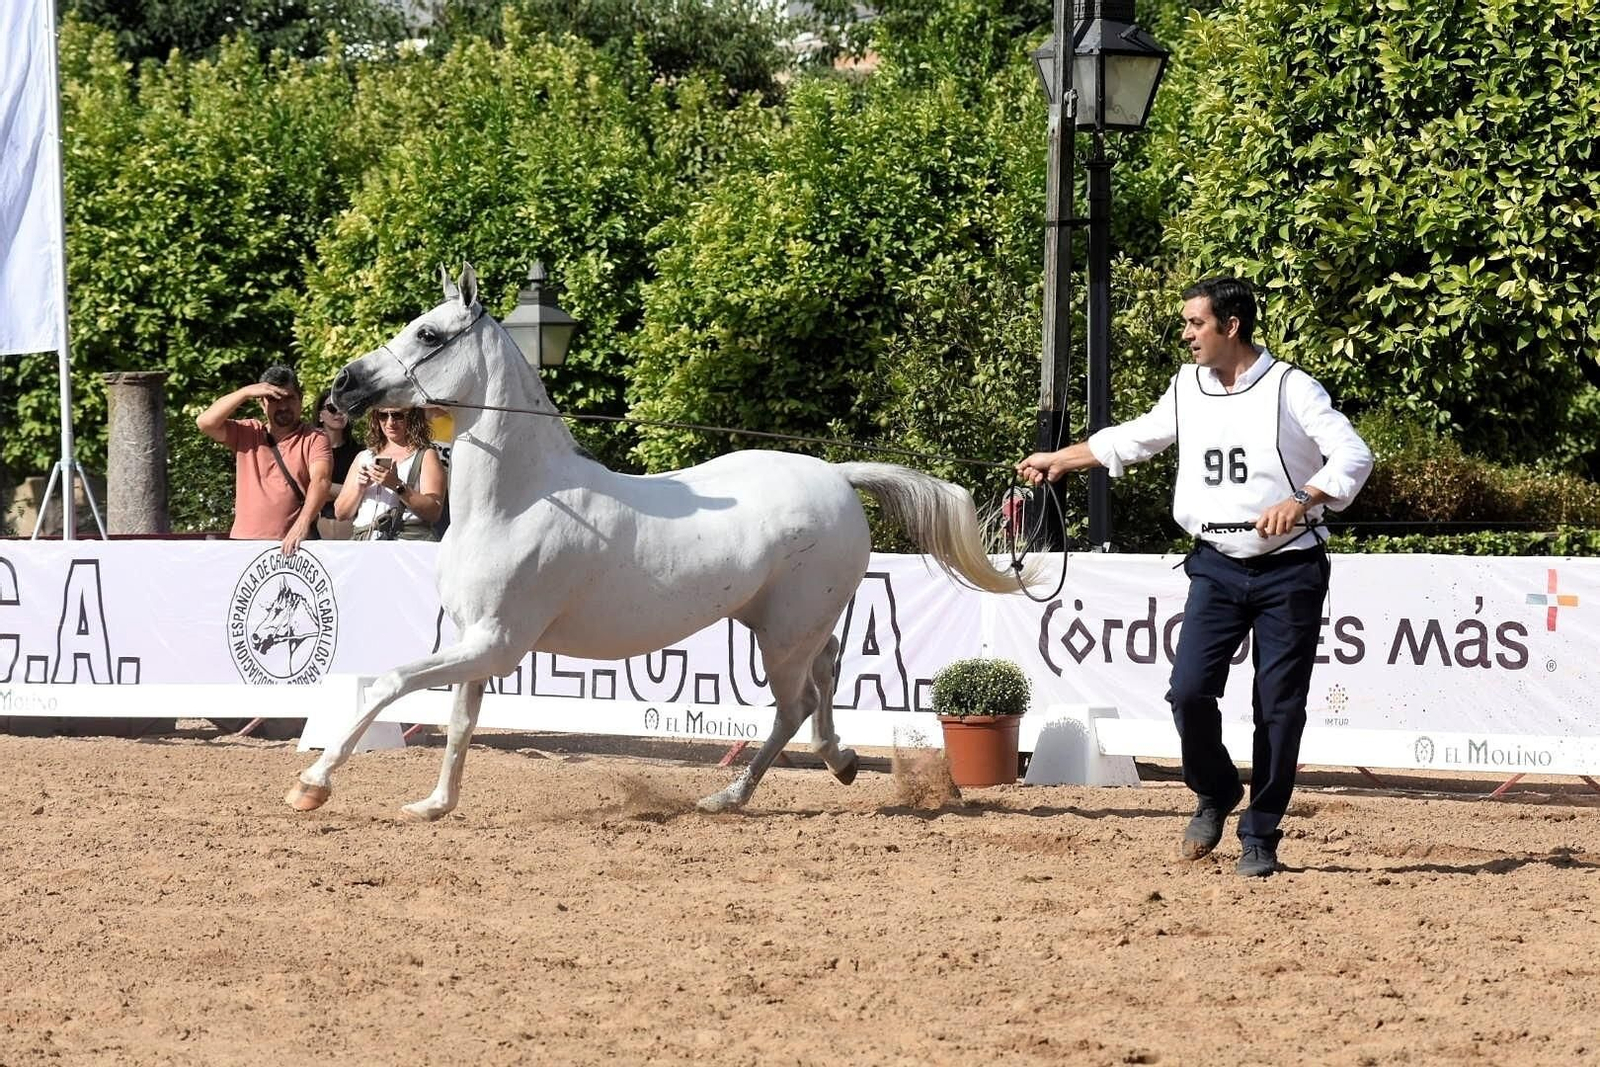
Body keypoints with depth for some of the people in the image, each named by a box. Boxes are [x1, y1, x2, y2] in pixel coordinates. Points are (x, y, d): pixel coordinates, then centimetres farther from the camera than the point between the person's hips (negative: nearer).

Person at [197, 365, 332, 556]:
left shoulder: (313, 439, 3)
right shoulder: (247, 433, 14)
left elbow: (320, 480, -13)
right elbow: (205, 423, 1)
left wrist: (303, 523, -31)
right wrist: (246, 392, -5)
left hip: (290, 545, -3)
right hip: (244, 541, 3)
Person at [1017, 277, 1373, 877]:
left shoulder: (1290, 388, -8)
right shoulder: (1187, 388, 9)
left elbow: (1353, 456, -14)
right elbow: (1134, 439, 26)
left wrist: (1301, 501, -28)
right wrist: (1060, 461, 26)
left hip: (1288, 572, -4)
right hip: (1216, 567, 4)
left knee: (1279, 707, -2)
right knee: (1189, 691, -10)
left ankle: (1260, 835, 9)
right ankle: (1215, 794, 16)